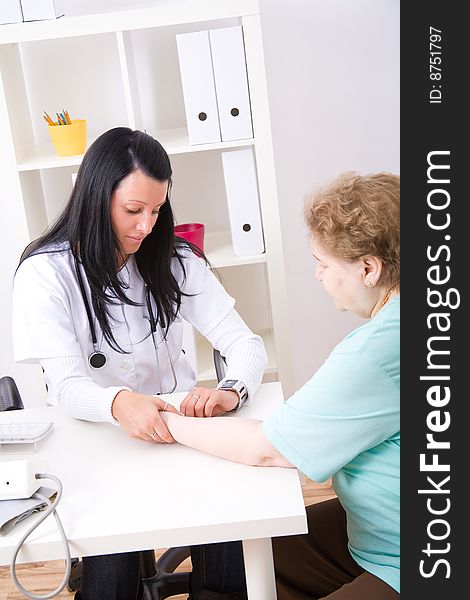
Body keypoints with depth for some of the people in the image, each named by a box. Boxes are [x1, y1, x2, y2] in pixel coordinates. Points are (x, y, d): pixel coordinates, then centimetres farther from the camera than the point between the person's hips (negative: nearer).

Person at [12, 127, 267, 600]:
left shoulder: (175, 259, -1)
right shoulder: (44, 273, -10)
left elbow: (244, 343, -6)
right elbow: (66, 386, -17)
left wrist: (231, 390, -30)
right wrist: (119, 403, -40)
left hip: (178, 422, 3)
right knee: (112, 561, -25)